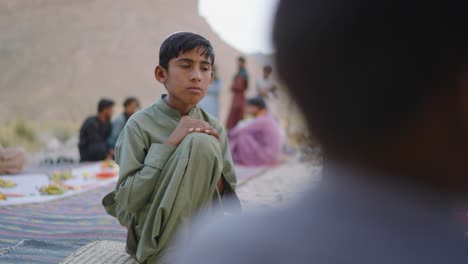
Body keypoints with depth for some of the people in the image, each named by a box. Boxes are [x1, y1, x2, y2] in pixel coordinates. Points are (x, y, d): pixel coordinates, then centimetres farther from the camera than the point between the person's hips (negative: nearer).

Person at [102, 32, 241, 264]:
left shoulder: (213, 129, 4)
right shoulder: (141, 125, -8)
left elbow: (228, 201, 5)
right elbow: (128, 201, -15)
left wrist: (212, 162, -15)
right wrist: (169, 144, -19)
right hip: (152, 237, -3)